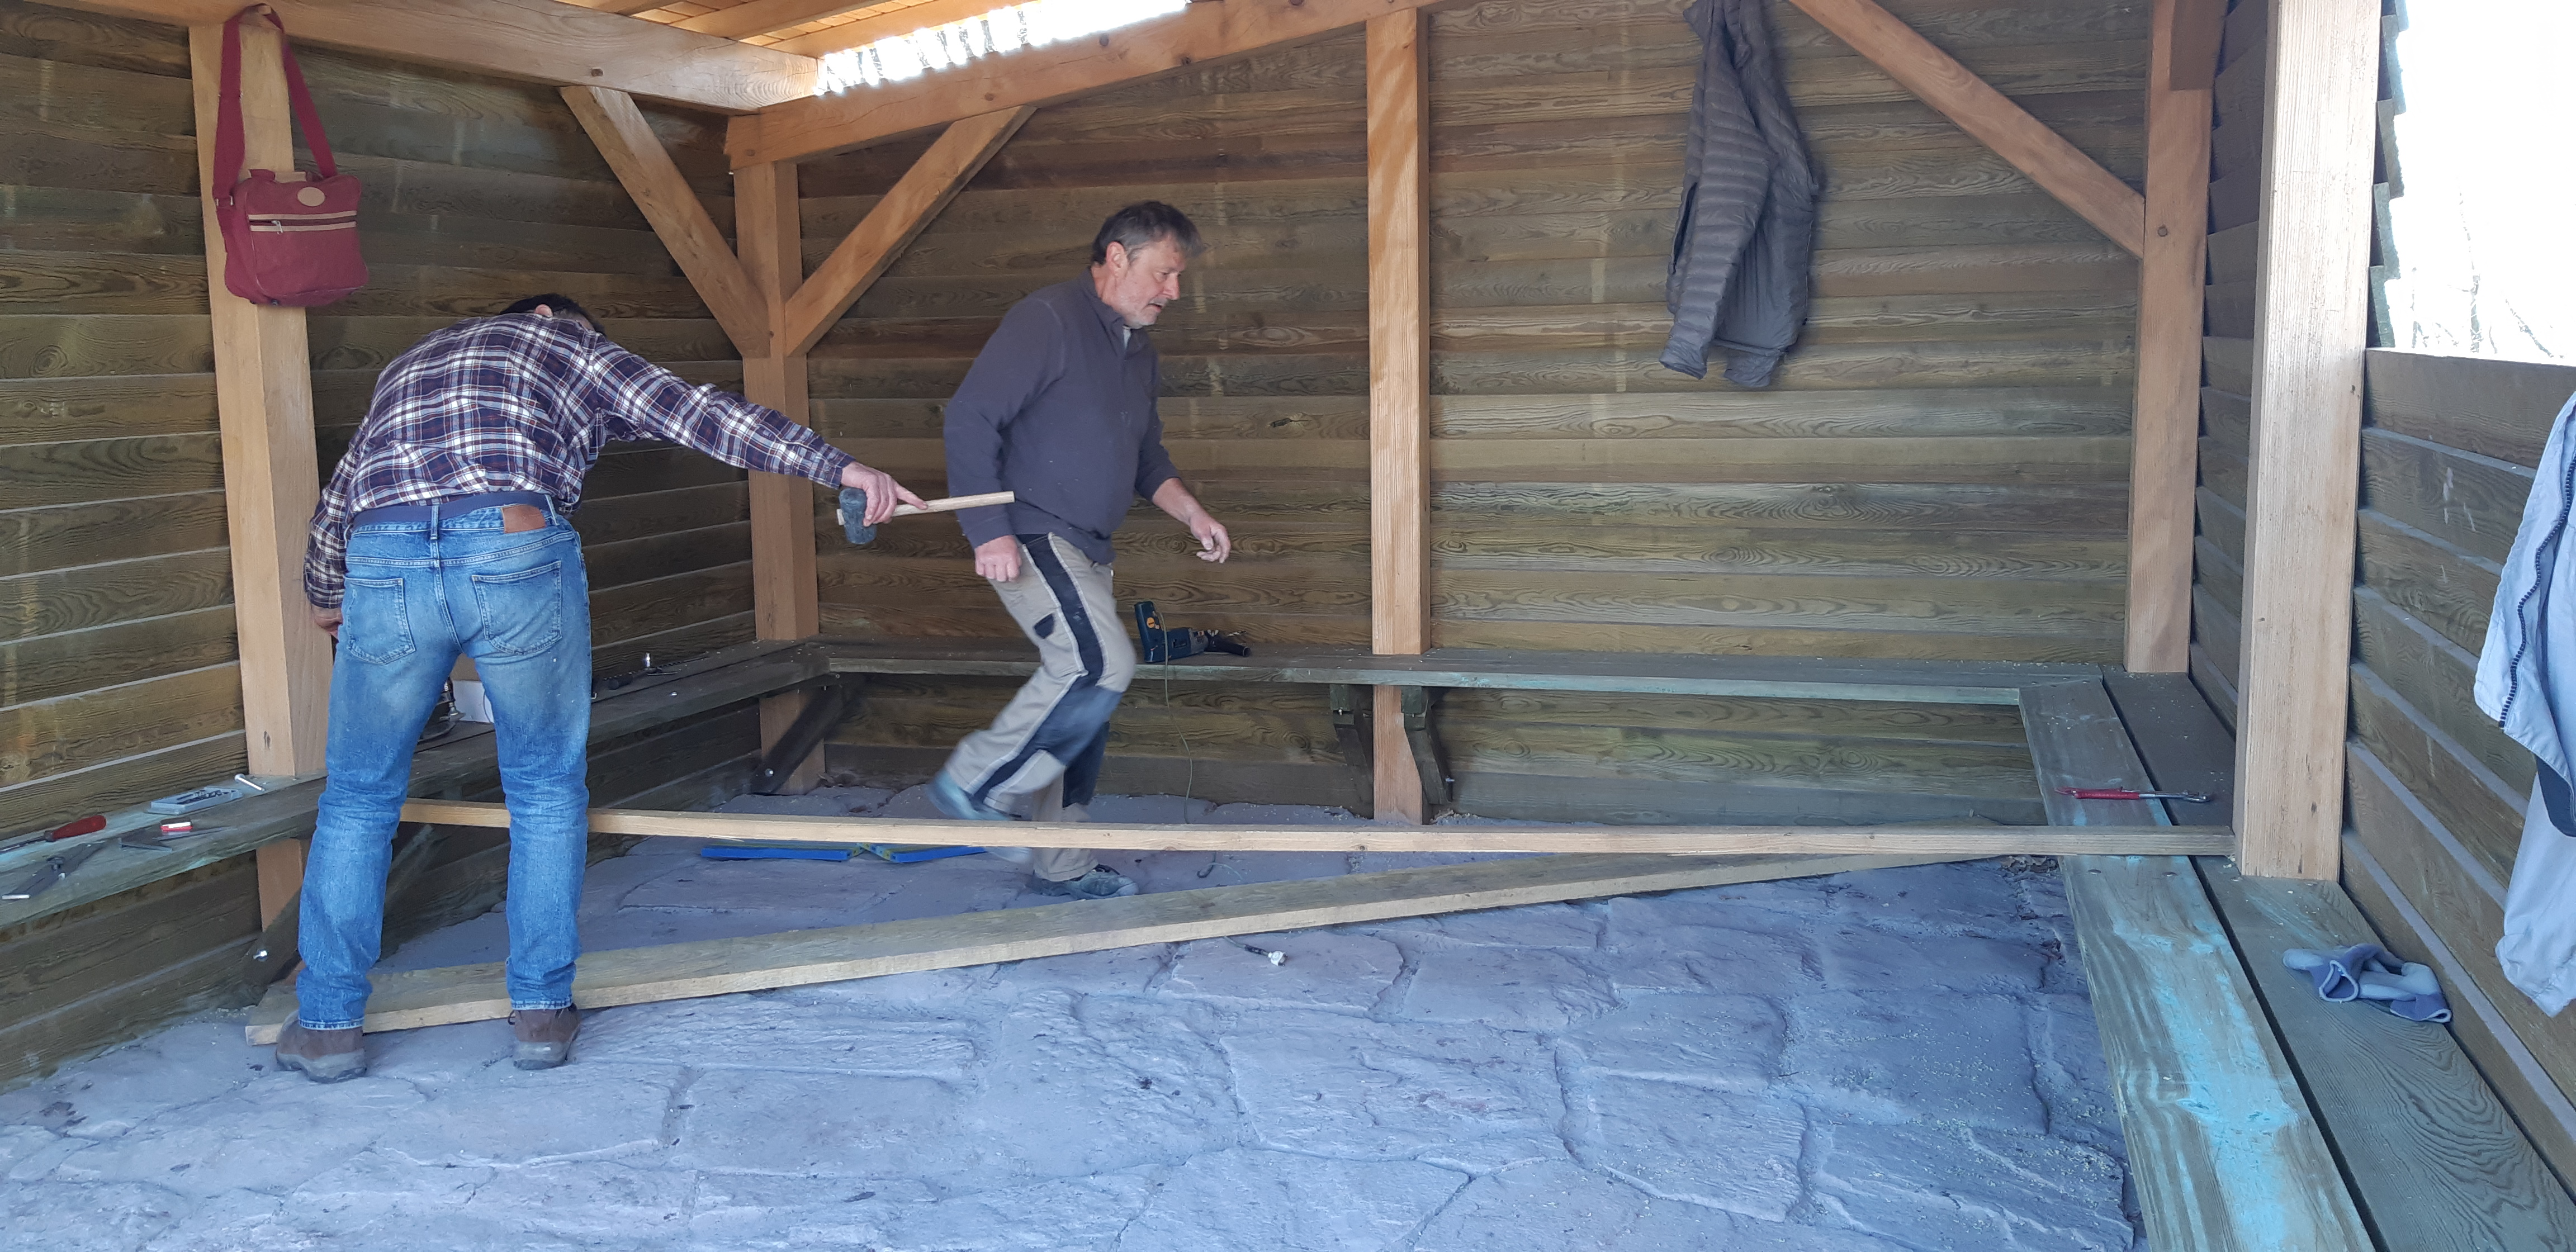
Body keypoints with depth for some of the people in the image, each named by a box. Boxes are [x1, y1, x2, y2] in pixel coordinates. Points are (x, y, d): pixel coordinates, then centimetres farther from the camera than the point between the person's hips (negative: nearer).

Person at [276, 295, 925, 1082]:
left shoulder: (410, 365, 37)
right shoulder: (576, 347, 25)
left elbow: (339, 499, 41)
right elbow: (702, 414, 11)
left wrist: (325, 598, 59)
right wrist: (839, 466, 4)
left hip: (385, 564, 3)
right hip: (517, 554, -3)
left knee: (359, 798, 18)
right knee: (546, 789, 14)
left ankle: (328, 1022, 21)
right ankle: (541, 1010, 17)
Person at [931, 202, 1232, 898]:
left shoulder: (1137, 350, 16)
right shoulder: (1046, 321, -12)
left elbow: (1146, 458, 26)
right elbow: (970, 419, -17)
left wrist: (1192, 515, 9)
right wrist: (990, 532, -23)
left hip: (1086, 551, 9)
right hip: (1028, 538, -9)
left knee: (1083, 691, 10)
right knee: (1102, 665, -22)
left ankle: (1060, 865, 20)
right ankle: (975, 784, -7)